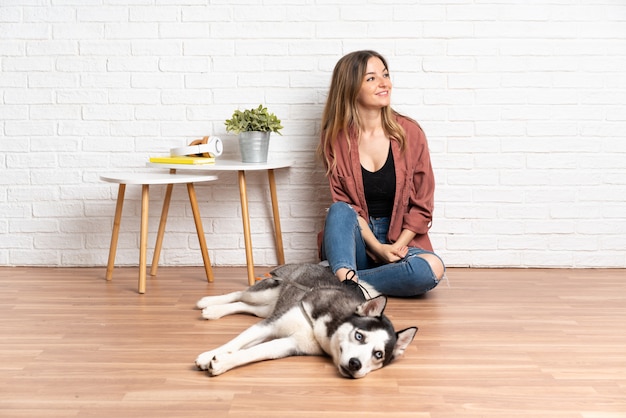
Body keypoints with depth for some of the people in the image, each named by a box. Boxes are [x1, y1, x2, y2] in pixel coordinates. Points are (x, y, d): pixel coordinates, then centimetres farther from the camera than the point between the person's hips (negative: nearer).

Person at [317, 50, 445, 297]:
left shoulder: (409, 133, -3)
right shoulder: (335, 138, -2)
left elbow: (422, 204, 0)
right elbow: (344, 202, -5)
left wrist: (396, 246, -13)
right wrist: (377, 247, -19)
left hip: (400, 240, 0)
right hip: (354, 240, 0)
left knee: (433, 268, -31)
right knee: (339, 210, -31)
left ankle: (340, 279, -30)